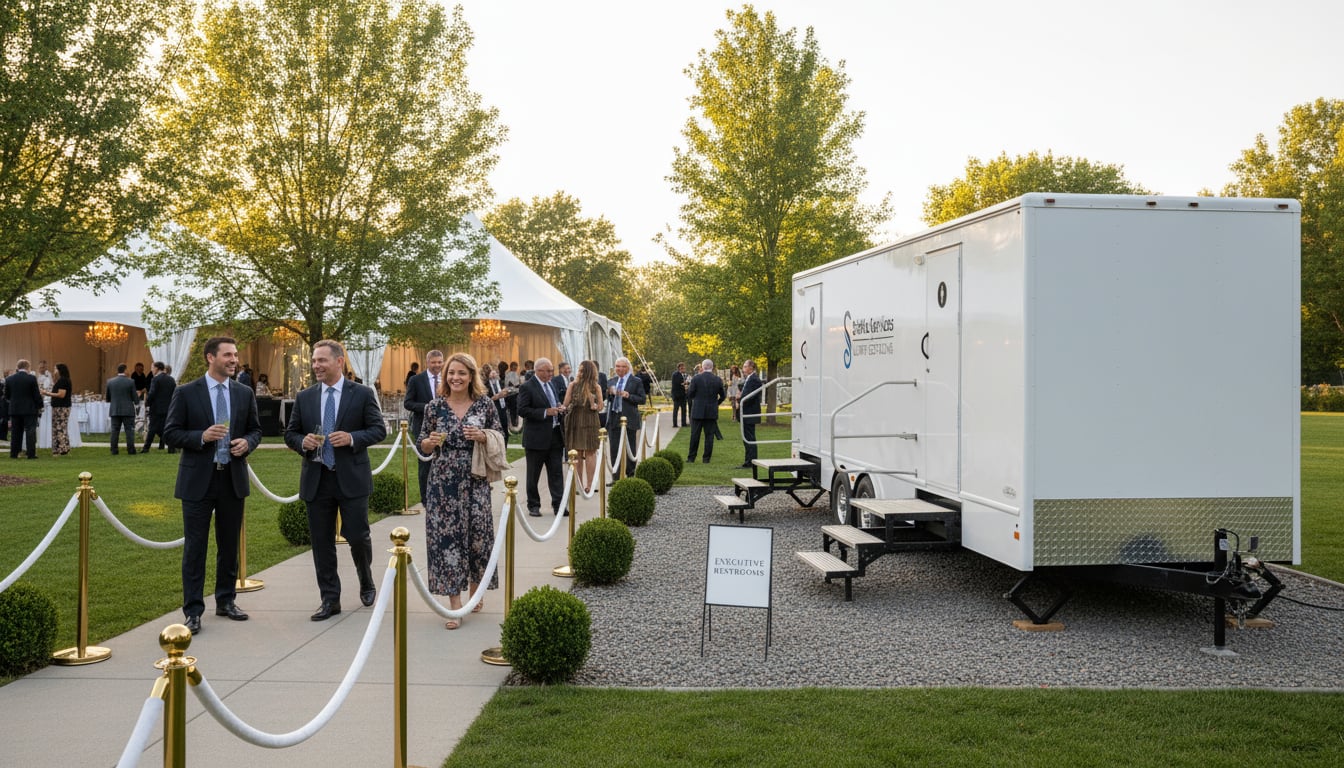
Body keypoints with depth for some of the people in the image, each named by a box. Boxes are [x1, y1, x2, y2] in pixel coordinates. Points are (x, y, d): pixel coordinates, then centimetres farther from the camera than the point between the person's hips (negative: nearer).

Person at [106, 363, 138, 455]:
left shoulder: (110, 381, 1)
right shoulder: (130, 381, -8)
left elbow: (107, 398, 7)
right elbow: (134, 397, -6)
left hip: (114, 410, 3)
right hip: (128, 410, -3)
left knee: (115, 430, 7)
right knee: (129, 430, 1)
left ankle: (114, 450, 6)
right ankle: (131, 450, -3)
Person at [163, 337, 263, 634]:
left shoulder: (245, 394, 6)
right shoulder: (186, 393, -4)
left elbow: (255, 429, 13)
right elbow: (170, 433, -5)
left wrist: (247, 442, -9)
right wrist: (202, 436, -20)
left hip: (233, 479, 4)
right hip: (198, 480, -4)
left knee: (229, 545, 13)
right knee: (194, 547, 0)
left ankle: (225, 601, 26)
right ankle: (193, 611, 6)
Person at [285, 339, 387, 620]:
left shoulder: (362, 394, -1)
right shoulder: (304, 398, 8)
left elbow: (379, 430, -2)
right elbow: (290, 433, 13)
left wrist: (352, 438, -18)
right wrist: (302, 442, -9)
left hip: (352, 479, -3)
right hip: (316, 479, 3)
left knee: (358, 536, 0)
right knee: (321, 542, 6)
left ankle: (366, 583, 29)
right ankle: (330, 599, 16)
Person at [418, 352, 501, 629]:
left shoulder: (485, 404, 1)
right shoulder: (435, 406, 1)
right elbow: (422, 446, 5)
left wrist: (482, 437, -14)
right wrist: (431, 442, -16)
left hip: (475, 481, 0)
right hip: (443, 482, 0)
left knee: (477, 533, 4)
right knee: (446, 536, -2)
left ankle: (474, 588, 29)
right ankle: (455, 603, 4)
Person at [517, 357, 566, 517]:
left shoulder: (554, 385, 12)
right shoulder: (527, 387, -10)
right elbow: (522, 410, -17)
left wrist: (561, 409, 1)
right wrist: (545, 412, -21)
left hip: (555, 436, 6)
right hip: (537, 437, -6)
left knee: (557, 473, 4)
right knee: (533, 475, 6)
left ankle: (558, 505, 7)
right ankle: (533, 506, 16)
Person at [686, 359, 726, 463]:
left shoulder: (696, 378, -9)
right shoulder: (718, 380, -3)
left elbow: (690, 395, -6)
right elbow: (723, 396, 6)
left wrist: (688, 388, 15)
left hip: (697, 411, -1)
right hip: (712, 412, 1)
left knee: (695, 435, 7)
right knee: (709, 435, 6)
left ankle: (691, 457, 12)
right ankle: (706, 458, 7)